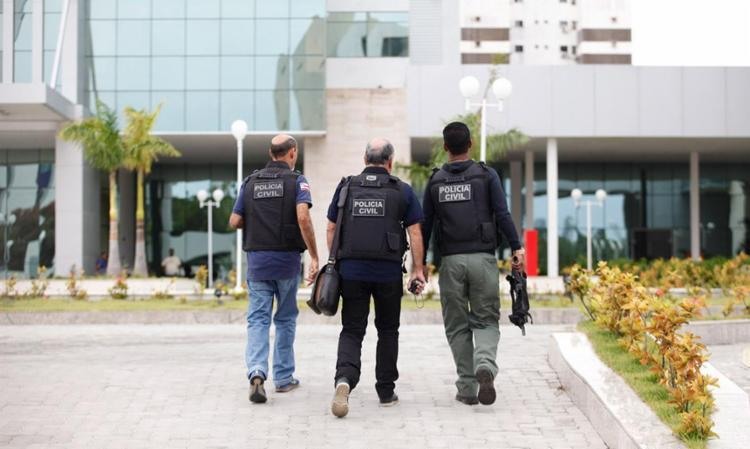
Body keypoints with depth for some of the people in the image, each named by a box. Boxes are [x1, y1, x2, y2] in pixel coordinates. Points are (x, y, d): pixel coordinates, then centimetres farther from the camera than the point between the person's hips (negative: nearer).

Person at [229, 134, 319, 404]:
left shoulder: (250, 182, 7)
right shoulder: (297, 181, -4)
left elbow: (234, 222, 5)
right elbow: (303, 217, -19)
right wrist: (314, 257, -16)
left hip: (257, 259, 2)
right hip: (287, 260, -2)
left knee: (258, 318, 3)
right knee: (286, 318, 13)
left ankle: (257, 372, -19)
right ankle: (283, 378, 20)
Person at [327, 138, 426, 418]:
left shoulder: (347, 187, 8)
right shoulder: (402, 191, 3)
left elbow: (331, 229, 8)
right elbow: (414, 233, -1)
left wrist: (335, 262, 16)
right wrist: (418, 269, 3)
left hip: (351, 270, 1)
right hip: (389, 272, -1)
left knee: (352, 330, 4)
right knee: (388, 330, 14)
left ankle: (344, 378, -21)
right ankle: (386, 391, 18)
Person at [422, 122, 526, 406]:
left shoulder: (435, 181, 7)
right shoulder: (487, 175, 3)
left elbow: (425, 225, 8)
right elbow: (502, 215, -7)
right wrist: (516, 248, -6)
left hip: (450, 260, 1)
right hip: (482, 258, -1)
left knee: (457, 326, 10)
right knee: (486, 320, 7)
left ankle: (467, 388, 8)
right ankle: (485, 365, -22)